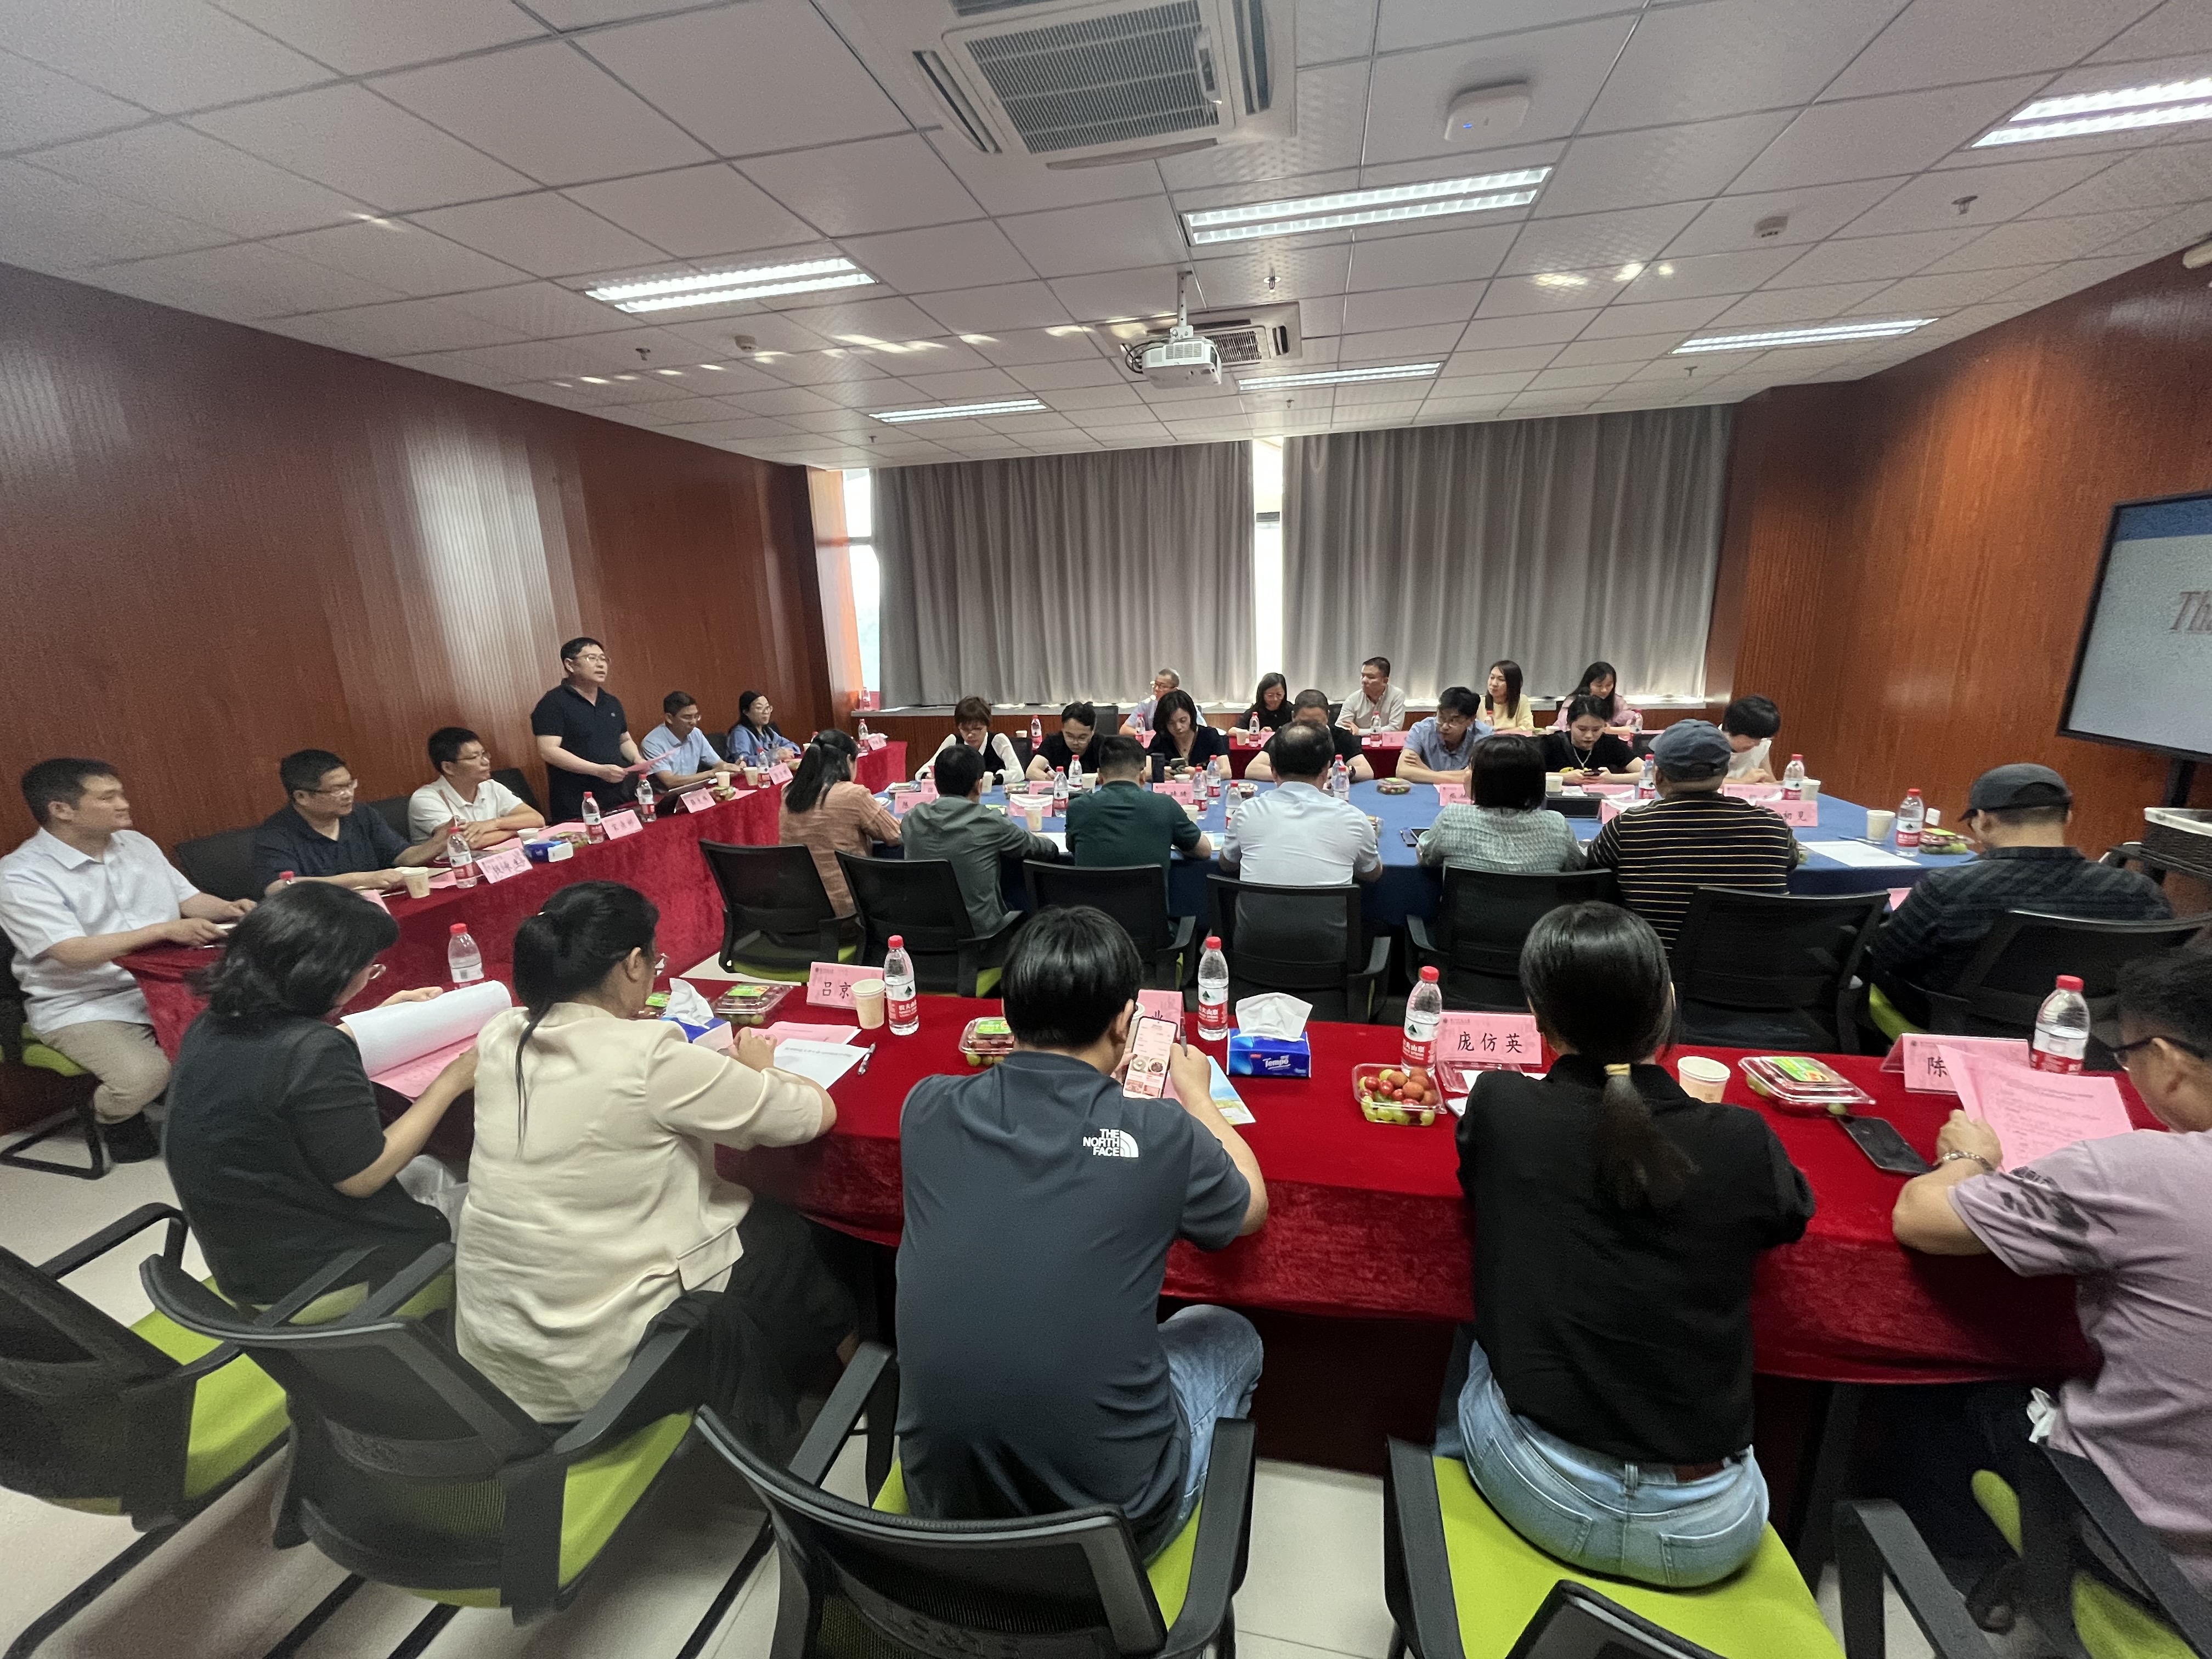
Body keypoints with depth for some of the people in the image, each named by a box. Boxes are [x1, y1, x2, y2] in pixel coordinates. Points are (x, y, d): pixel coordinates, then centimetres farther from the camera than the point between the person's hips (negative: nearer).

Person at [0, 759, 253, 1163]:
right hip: (83, 1005, -5)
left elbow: (188, 899, 14)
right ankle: (115, 1121, 10)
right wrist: (164, 930, -33)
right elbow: (74, 954, -23)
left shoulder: (136, 844, 7)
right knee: (144, 1075, -28)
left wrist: (228, 909, -9)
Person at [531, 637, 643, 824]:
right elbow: (548, 751, -16)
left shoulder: (612, 702, 14)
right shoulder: (553, 703, -7)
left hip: (620, 801, 6)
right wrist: (599, 770, -23)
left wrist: (637, 760, 3)